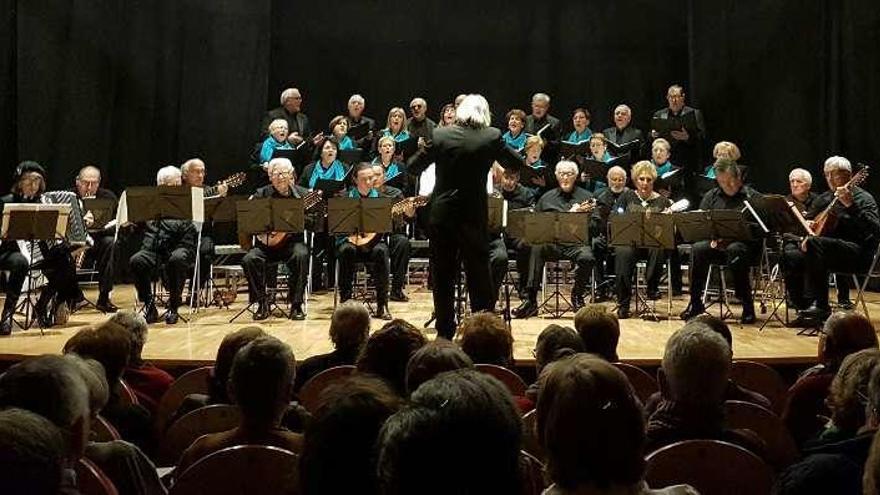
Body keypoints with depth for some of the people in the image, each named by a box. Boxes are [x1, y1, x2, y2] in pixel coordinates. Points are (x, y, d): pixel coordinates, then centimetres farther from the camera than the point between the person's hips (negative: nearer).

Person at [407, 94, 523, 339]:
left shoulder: (440, 135, -3)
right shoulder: (491, 136, -5)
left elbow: (414, 167, 4)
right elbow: (517, 164, 5)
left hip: (441, 215, 1)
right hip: (473, 215, -1)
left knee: (443, 275, 10)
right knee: (478, 274, 9)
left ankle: (445, 331, 14)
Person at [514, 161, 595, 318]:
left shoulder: (586, 196, 17)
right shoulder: (547, 198, 20)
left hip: (577, 243, -1)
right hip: (551, 243, 1)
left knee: (587, 258, -34)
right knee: (537, 247, -33)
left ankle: (577, 295, -4)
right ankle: (530, 300, -32)